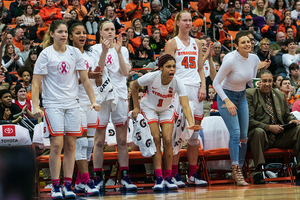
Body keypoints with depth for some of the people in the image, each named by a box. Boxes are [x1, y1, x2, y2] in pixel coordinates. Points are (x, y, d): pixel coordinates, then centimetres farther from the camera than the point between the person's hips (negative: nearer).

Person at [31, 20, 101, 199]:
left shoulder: (75, 52, 7)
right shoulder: (46, 54, -3)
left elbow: (85, 79, 10)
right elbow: (36, 83, -4)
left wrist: (93, 101, 4)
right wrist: (35, 106, -13)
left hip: (72, 104, 4)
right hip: (52, 104, -4)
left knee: (70, 145, 1)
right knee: (57, 144, -11)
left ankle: (68, 185, 6)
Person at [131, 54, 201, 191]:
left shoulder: (177, 82, -28)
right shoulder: (151, 77, -30)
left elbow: (185, 106, -36)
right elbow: (134, 86, -10)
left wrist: (191, 123, -52)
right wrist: (136, 107, -7)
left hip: (166, 110, 2)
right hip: (149, 108, -2)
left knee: (168, 140, -11)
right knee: (156, 139, -16)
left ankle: (168, 178, -1)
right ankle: (159, 178, -18)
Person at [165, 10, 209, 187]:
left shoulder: (197, 43, 16)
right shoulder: (172, 43, 2)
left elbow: (201, 68, 17)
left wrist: (203, 87, 3)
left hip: (195, 89, 5)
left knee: (194, 133, 5)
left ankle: (193, 175, 9)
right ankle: (174, 174, -4)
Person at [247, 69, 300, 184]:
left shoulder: (280, 95, 19)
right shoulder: (249, 94, 0)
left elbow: (287, 115, 26)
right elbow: (249, 121, -8)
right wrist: (269, 127, -17)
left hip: (280, 135, 5)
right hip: (262, 136, -5)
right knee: (258, 131, -39)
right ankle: (258, 172, -41)